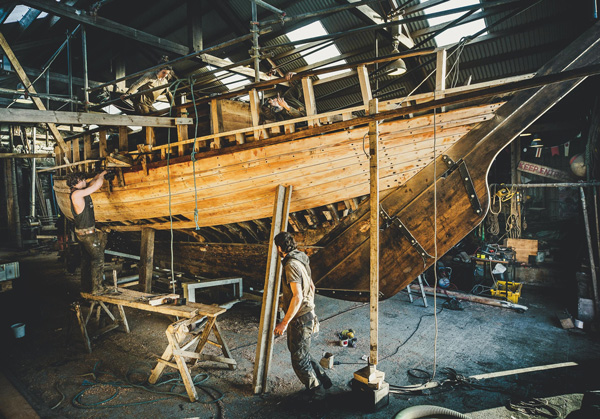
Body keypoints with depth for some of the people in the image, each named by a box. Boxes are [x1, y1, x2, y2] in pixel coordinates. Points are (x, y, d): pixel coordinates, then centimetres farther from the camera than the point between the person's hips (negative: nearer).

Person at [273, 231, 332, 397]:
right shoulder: (301, 260, 7)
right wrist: (310, 307, 29)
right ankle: (322, 377, 33)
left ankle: (314, 386, 29)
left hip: (300, 319, -10)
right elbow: (311, 287, 17)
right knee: (294, 348, 23)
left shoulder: (291, 265, -23)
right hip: (307, 313, 10)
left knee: (299, 358, 7)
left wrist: (284, 323, -24)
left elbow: (297, 297, -28)